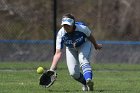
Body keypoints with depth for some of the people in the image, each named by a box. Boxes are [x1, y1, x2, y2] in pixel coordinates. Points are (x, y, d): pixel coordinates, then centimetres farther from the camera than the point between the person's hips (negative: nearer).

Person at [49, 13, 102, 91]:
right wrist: (52, 68, -47)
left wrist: (96, 45, 8)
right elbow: (58, 53, -35)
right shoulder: (61, 34, -32)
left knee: (83, 59, -34)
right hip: (71, 49, 2)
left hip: (84, 44, -2)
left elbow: (90, 36, -11)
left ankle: (89, 80, -50)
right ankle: (85, 83, 22)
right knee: (73, 73, -7)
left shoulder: (82, 28, -34)